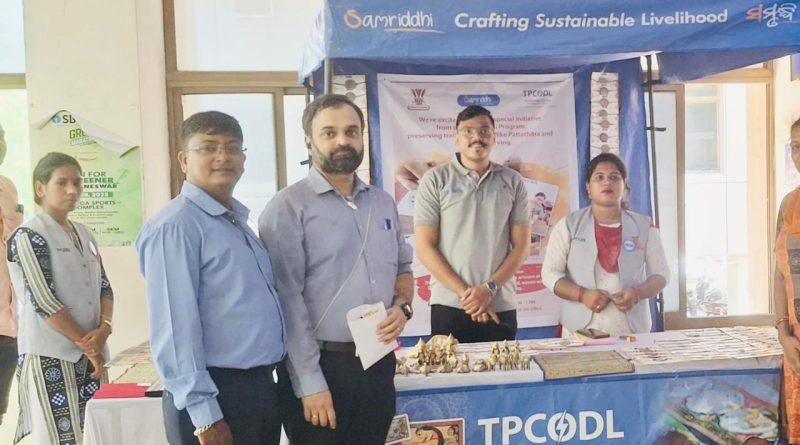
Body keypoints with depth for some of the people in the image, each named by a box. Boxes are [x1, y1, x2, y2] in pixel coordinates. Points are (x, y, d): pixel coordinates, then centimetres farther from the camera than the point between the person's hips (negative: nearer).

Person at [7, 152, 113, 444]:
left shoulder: (84, 234, 13)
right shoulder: (27, 236, -8)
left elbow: (104, 287, 11)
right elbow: (44, 302, -14)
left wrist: (104, 329, -8)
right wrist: (86, 344, -11)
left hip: (90, 353, 6)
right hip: (50, 357, -6)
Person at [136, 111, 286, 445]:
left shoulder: (238, 221, 12)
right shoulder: (176, 226, -15)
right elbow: (174, 329, -19)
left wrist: (263, 380, 19)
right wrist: (204, 414, -20)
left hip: (261, 387, 9)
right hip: (218, 394, -9)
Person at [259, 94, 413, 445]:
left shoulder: (383, 203, 11)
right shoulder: (288, 208, -10)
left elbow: (402, 267, 21)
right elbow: (287, 300, -14)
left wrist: (402, 306, -1)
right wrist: (310, 383, -16)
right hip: (321, 367, -6)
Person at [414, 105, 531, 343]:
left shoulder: (512, 181, 6)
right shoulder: (435, 179, 1)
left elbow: (522, 246, 4)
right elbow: (424, 247, -3)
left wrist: (489, 288, -9)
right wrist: (465, 293, -10)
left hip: (501, 306, 2)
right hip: (449, 306, -2)